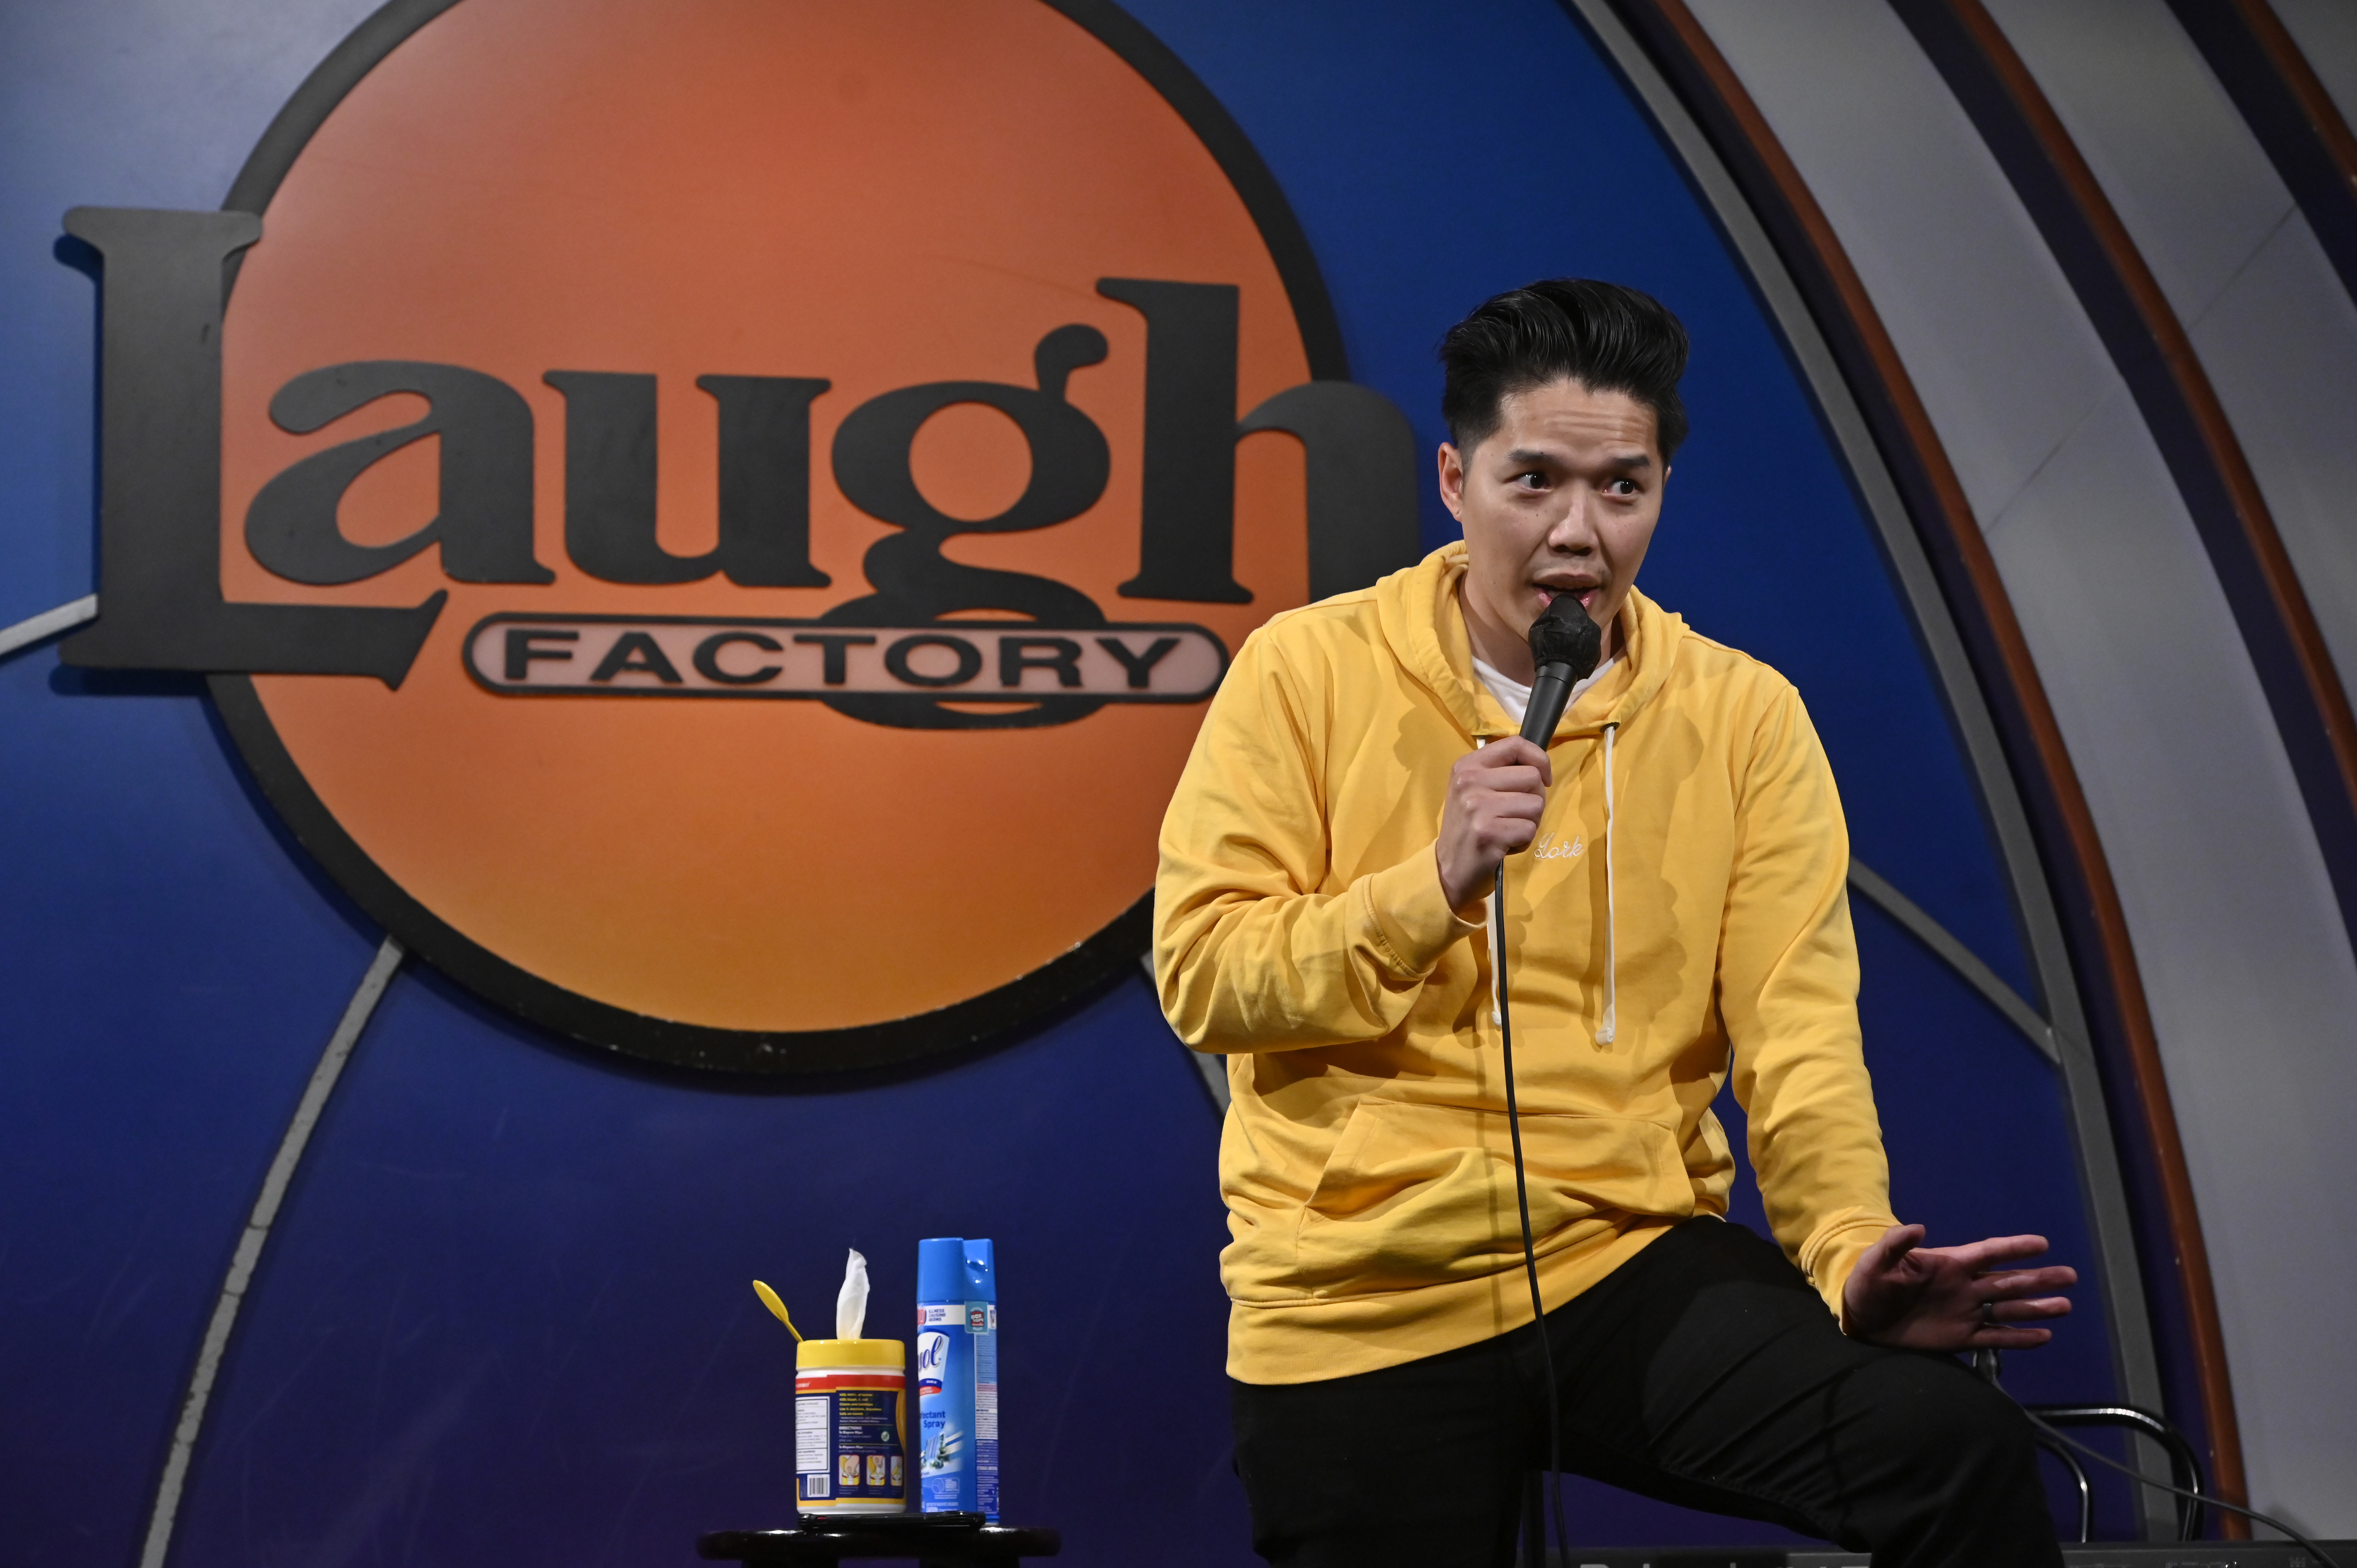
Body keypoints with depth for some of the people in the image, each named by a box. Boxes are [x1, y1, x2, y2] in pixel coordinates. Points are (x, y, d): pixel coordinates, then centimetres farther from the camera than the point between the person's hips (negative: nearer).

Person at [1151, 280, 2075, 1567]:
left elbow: (1795, 1027, -4)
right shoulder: (1307, 673, 0)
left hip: (1635, 1264, 1)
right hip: (1359, 1302, 0)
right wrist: (1435, 883, -19)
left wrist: (1852, 1246, -22)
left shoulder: (1741, 716, 4)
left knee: (1959, 1451, -22)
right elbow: (1202, 977, -5)